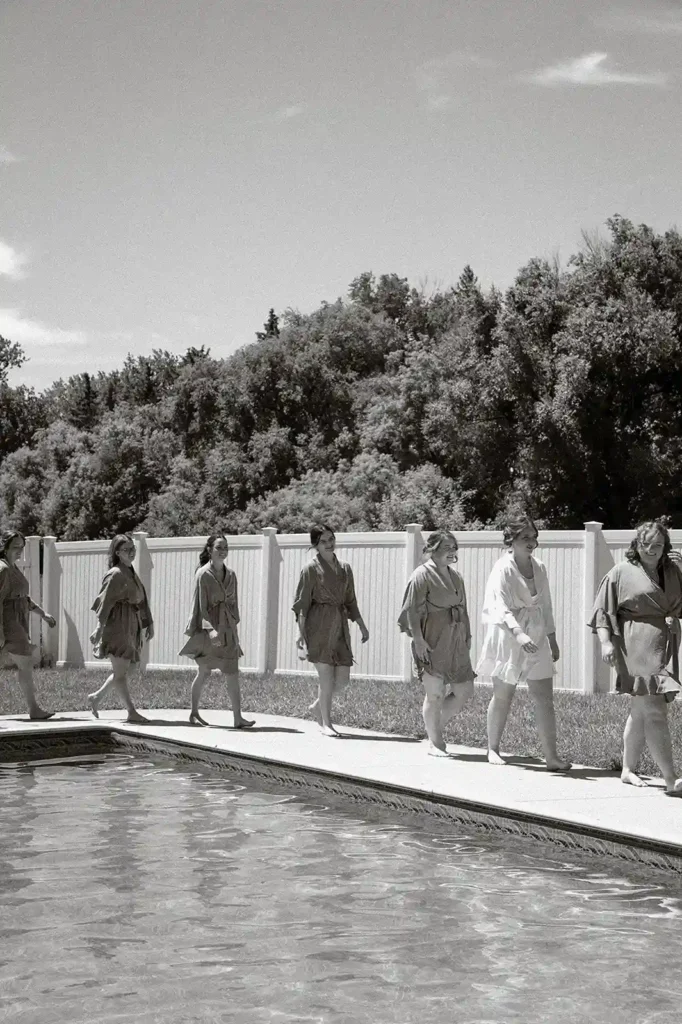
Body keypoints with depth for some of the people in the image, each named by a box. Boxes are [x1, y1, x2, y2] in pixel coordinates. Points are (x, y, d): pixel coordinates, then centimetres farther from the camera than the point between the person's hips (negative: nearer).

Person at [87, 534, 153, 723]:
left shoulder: (132, 574, 16)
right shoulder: (115, 574, -11)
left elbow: (141, 601, 20)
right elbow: (105, 601, -17)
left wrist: (148, 623, 16)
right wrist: (100, 627, -23)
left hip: (131, 627, 9)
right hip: (117, 626, -9)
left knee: (126, 670, 13)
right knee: (120, 671, -5)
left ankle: (96, 697, 25)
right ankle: (132, 712, -5)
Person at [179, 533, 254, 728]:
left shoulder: (230, 575, 10)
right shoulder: (203, 574, -7)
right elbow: (201, 605, -11)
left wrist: (234, 627, 11)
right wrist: (210, 629, -20)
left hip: (227, 628, 5)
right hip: (206, 628, -5)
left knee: (232, 674, -1)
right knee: (204, 672, 3)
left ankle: (238, 718, 1)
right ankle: (194, 713, 18)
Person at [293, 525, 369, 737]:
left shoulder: (345, 568, 13)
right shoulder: (310, 569, -4)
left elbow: (350, 602, 19)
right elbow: (301, 604, -6)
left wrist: (362, 626, 13)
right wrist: (301, 633, -12)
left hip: (339, 627, 6)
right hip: (319, 627, -6)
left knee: (343, 676, 3)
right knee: (327, 676, -6)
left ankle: (317, 706, 27)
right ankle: (325, 723, 7)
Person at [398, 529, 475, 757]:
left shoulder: (455, 576, 15)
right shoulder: (422, 575, -9)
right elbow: (412, 610, -13)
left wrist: (467, 636, 14)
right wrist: (418, 640, -19)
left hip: (456, 645, 8)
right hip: (432, 644, -8)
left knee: (465, 692, 7)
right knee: (435, 694, -2)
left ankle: (435, 727, 25)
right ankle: (435, 742, 12)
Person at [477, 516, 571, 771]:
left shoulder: (539, 568, 9)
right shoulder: (503, 568, -12)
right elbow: (500, 606, -25)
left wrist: (552, 639, 17)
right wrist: (518, 633, -39)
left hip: (536, 638, 5)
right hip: (508, 637, -5)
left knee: (544, 699, -2)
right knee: (502, 696, 6)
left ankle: (551, 757, -3)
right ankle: (493, 749, 23)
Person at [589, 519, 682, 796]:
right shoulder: (622, 572, -1)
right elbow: (603, 610, -3)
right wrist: (606, 641, -13)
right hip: (636, 647, -7)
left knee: (640, 711, 15)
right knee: (654, 711, -12)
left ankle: (629, 769, 27)